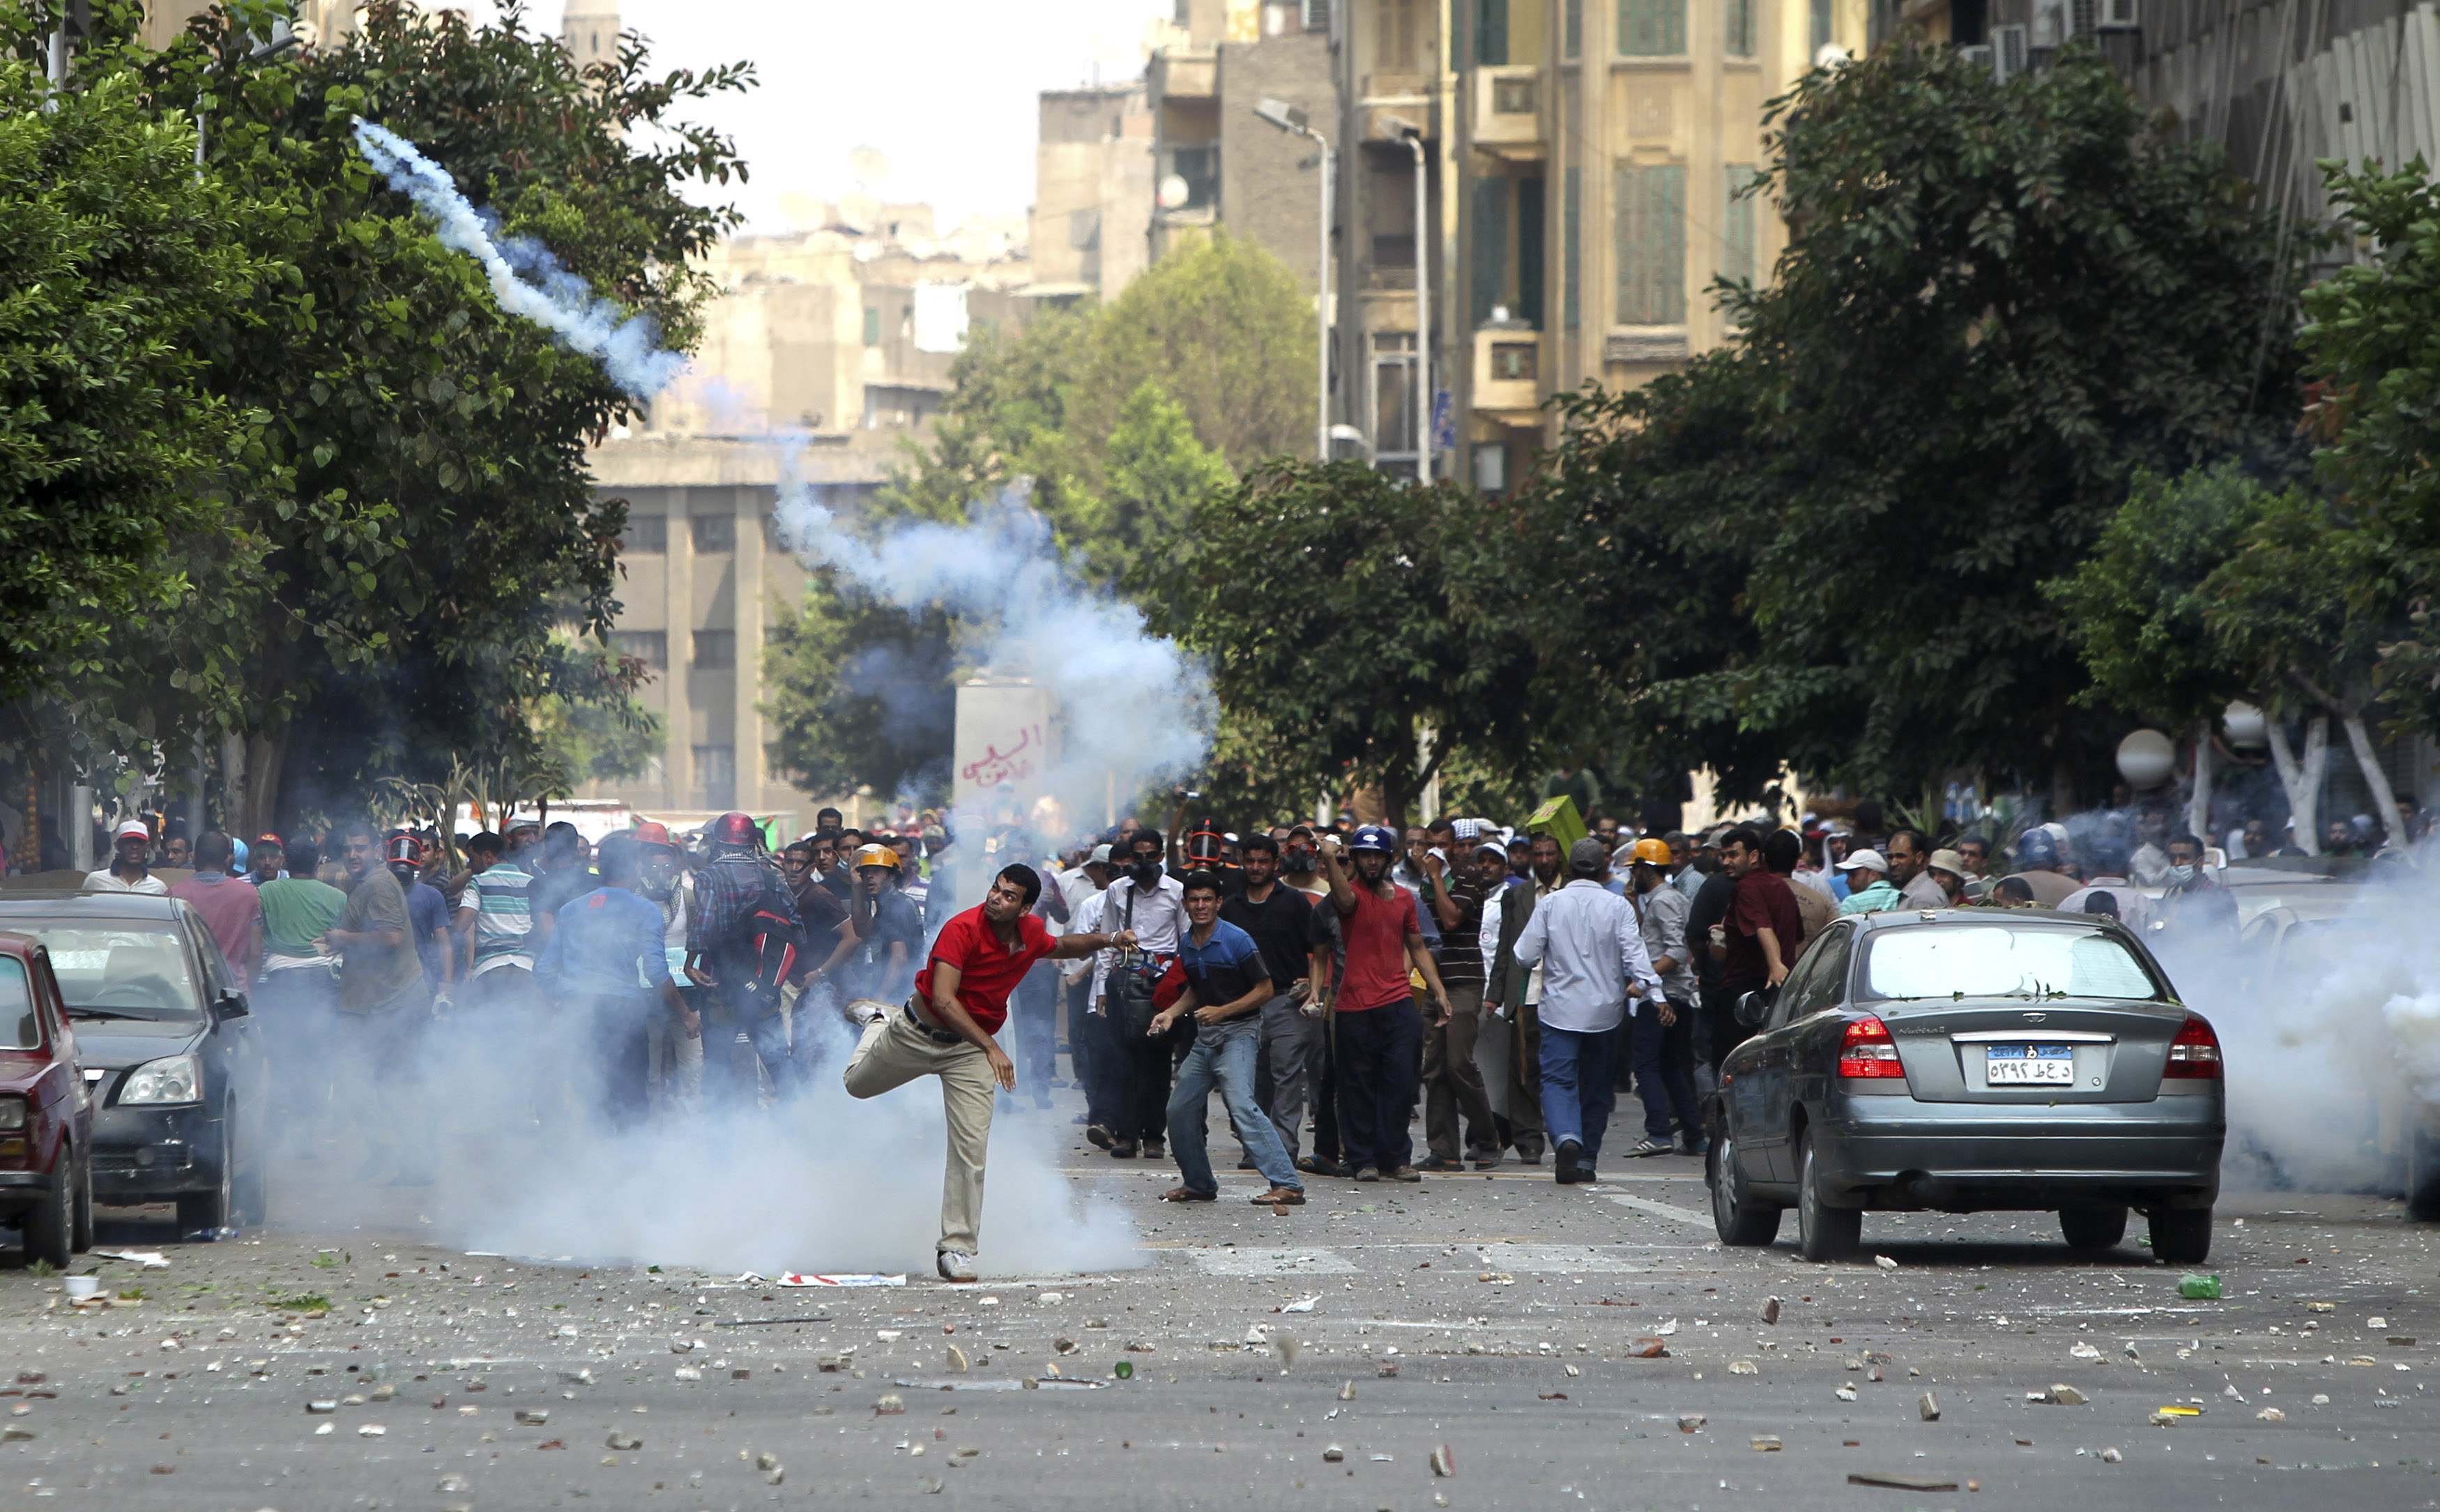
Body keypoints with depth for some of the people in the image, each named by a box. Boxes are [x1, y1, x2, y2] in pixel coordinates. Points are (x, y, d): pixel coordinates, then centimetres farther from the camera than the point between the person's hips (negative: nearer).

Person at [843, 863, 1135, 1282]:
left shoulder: (1031, 934, -8)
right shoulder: (963, 929, -28)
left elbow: (1058, 948, 19)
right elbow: (944, 999, -34)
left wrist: (1105, 941, 1)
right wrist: (991, 1047, -39)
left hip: (969, 1050, 3)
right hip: (917, 1034, -2)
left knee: (971, 1149, -9)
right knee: (858, 1085, 25)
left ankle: (957, 1248, -2)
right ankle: (879, 1022, 56)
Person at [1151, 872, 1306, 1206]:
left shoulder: (1237, 941, -13)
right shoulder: (1186, 945, 10)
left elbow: (1265, 990, -11)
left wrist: (1221, 1012, -17)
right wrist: (1171, 1013, 8)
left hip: (1239, 1032, -8)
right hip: (1205, 1037, 8)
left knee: (1241, 1104, -24)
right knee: (1180, 1109, 9)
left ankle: (1287, 1185, -29)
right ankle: (1199, 1184, 27)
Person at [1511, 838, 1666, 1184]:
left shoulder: (1551, 904, -2)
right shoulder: (1617, 906, -3)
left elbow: (1525, 955, -2)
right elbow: (1635, 954, -10)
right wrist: (1654, 993, -9)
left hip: (1560, 1009, -1)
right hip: (1605, 1011, 1)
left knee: (1558, 1080, -4)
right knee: (1596, 1086, 13)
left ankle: (1566, 1138, -31)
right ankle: (1587, 1159, 15)